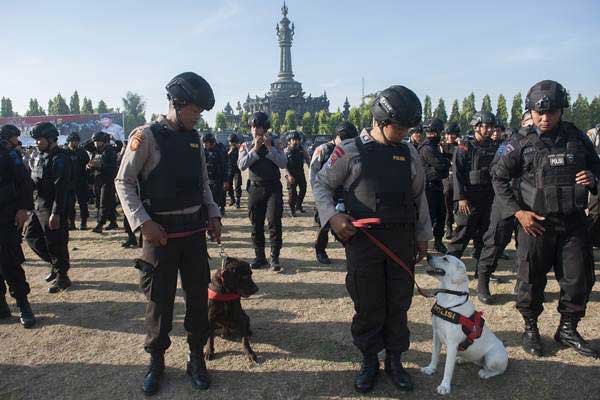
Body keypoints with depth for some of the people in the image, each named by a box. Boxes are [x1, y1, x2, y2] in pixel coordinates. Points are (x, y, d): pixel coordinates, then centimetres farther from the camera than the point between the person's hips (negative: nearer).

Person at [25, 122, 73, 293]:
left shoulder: (60, 159, -17)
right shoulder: (41, 157, 14)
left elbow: (61, 189, -23)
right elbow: (34, 181, 20)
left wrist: (56, 213, -25)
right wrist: (33, 205, 16)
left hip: (54, 209, -10)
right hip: (40, 206, 10)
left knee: (56, 243, -1)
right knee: (31, 235, 16)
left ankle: (62, 277, 14)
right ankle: (55, 263, 29)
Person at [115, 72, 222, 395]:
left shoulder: (194, 138, 9)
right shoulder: (146, 136, -8)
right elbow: (123, 182, -8)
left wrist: (213, 214, 5)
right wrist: (143, 223, -16)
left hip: (195, 230, 5)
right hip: (160, 232, -5)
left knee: (198, 296, 10)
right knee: (159, 299, 7)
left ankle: (197, 359, 27)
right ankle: (156, 362, 28)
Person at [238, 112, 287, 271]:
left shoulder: (275, 143, 2)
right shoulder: (246, 146, 6)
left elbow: (283, 163, -9)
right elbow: (242, 165, -9)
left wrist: (270, 147, -16)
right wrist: (255, 149, -16)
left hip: (273, 187, -2)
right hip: (255, 188, 2)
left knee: (274, 221, -10)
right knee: (256, 224, 6)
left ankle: (275, 258, -2)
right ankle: (260, 257, 18)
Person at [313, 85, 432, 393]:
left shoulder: (409, 153, 8)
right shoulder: (350, 151, -4)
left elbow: (419, 197, 15)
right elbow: (321, 183, 2)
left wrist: (423, 237, 15)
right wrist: (332, 217, -13)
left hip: (402, 240, 3)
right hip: (363, 239, -3)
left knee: (398, 303, 11)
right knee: (367, 305, 7)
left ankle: (394, 360, 29)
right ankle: (369, 361, 27)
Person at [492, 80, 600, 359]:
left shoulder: (576, 138, 4)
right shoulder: (522, 142, -5)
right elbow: (499, 178, -2)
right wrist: (518, 212, -10)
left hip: (573, 222, 3)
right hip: (535, 222, -3)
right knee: (531, 280, 6)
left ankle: (567, 330, 30)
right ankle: (530, 329, 26)